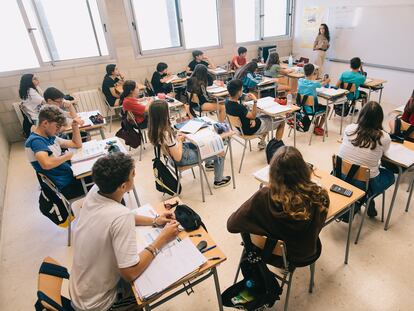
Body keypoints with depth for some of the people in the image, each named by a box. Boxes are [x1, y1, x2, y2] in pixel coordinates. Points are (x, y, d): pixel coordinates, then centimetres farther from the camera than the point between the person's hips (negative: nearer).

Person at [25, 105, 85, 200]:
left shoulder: (50, 137, 9)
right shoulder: (35, 140, -19)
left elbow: (77, 144, 17)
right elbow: (46, 164, -39)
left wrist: (75, 127, 3)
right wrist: (66, 156, -21)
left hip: (71, 175, 9)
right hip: (65, 186, -9)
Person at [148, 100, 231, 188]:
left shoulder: (154, 129, -12)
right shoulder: (166, 134, -37)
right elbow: (178, 157, -27)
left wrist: (176, 138, -4)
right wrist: (180, 140, -14)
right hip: (183, 158, -8)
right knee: (219, 154, 5)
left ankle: (208, 163, 51)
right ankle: (219, 180, 26)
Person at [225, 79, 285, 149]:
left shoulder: (227, 102, -10)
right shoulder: (239, 107, -37)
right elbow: (253, 116, -22)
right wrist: (255, 101, -25)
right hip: (251, 129, -8)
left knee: (268, 117, 31)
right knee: (281, 121, 9)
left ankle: (262, 143, 33)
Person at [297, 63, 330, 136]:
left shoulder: (300, 81, -11)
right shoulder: (314, 84, -21)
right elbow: (323, 84, 3)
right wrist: (327, 81, 24)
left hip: (302, 107, 6)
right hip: (311, 109, -6)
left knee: (319, 105, 33)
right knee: (327, 108, 22)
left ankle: (316, 126, 40)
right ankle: (319, 128, 26)